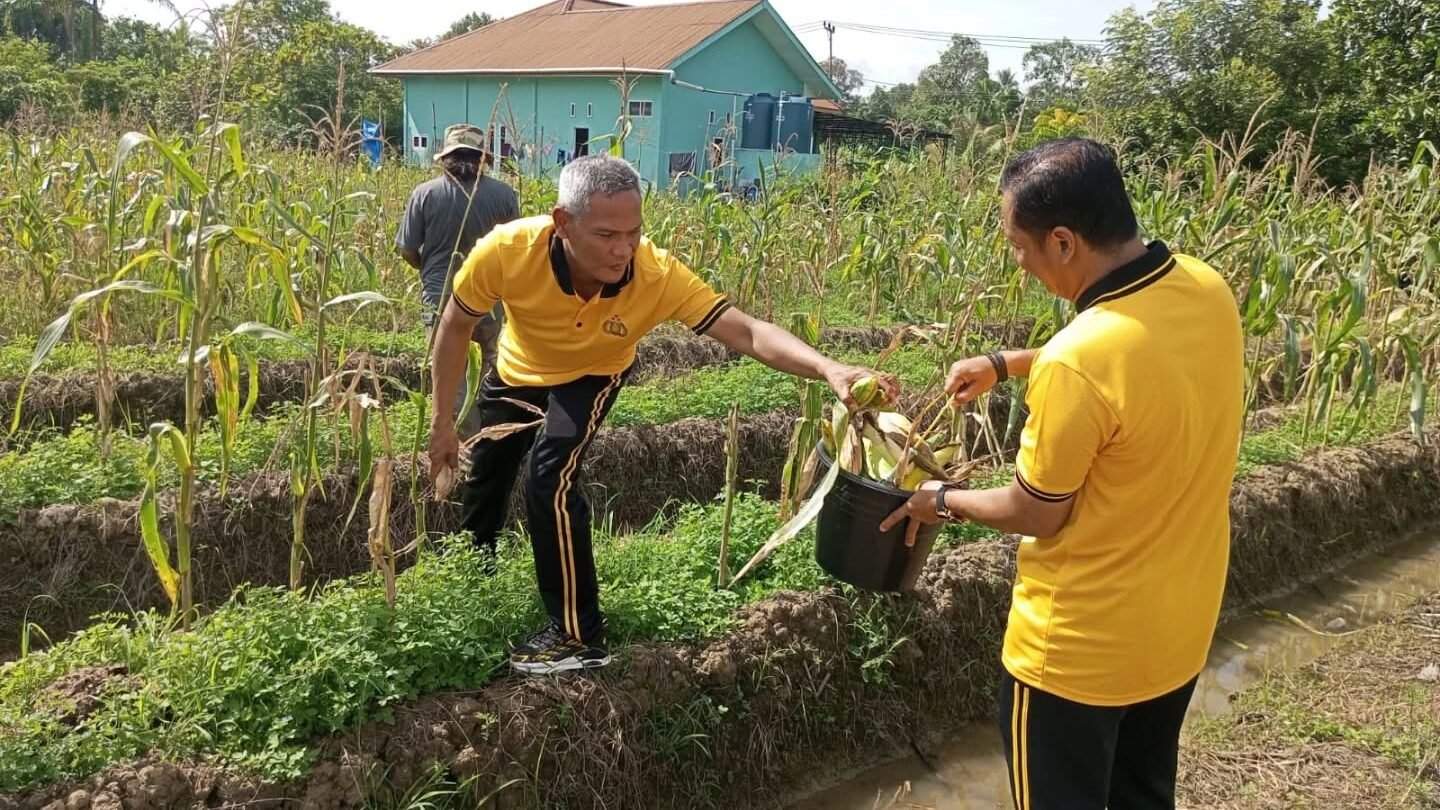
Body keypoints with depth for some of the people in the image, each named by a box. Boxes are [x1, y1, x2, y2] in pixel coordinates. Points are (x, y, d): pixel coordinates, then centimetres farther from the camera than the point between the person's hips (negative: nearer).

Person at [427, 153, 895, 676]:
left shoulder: (659, 275, -40)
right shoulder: (507, 251, -39)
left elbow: (748, 333, -42)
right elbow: (456, 326, -20)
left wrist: (828, 369, -60)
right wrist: (442, 421, -14)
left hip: (591, 377, -2)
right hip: (516, 372, 3)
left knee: (549, 479, -27)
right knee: (484, 476, 22)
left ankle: (578, 637, -8)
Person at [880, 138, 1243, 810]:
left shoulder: (1076, 364, -33)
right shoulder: (1207, 290, -9)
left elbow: (1036, 515, -18)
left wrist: (945, 501, 0)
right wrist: (1007, 364, 10)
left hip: (1081, 648, -7)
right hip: (1181, 624, 7)